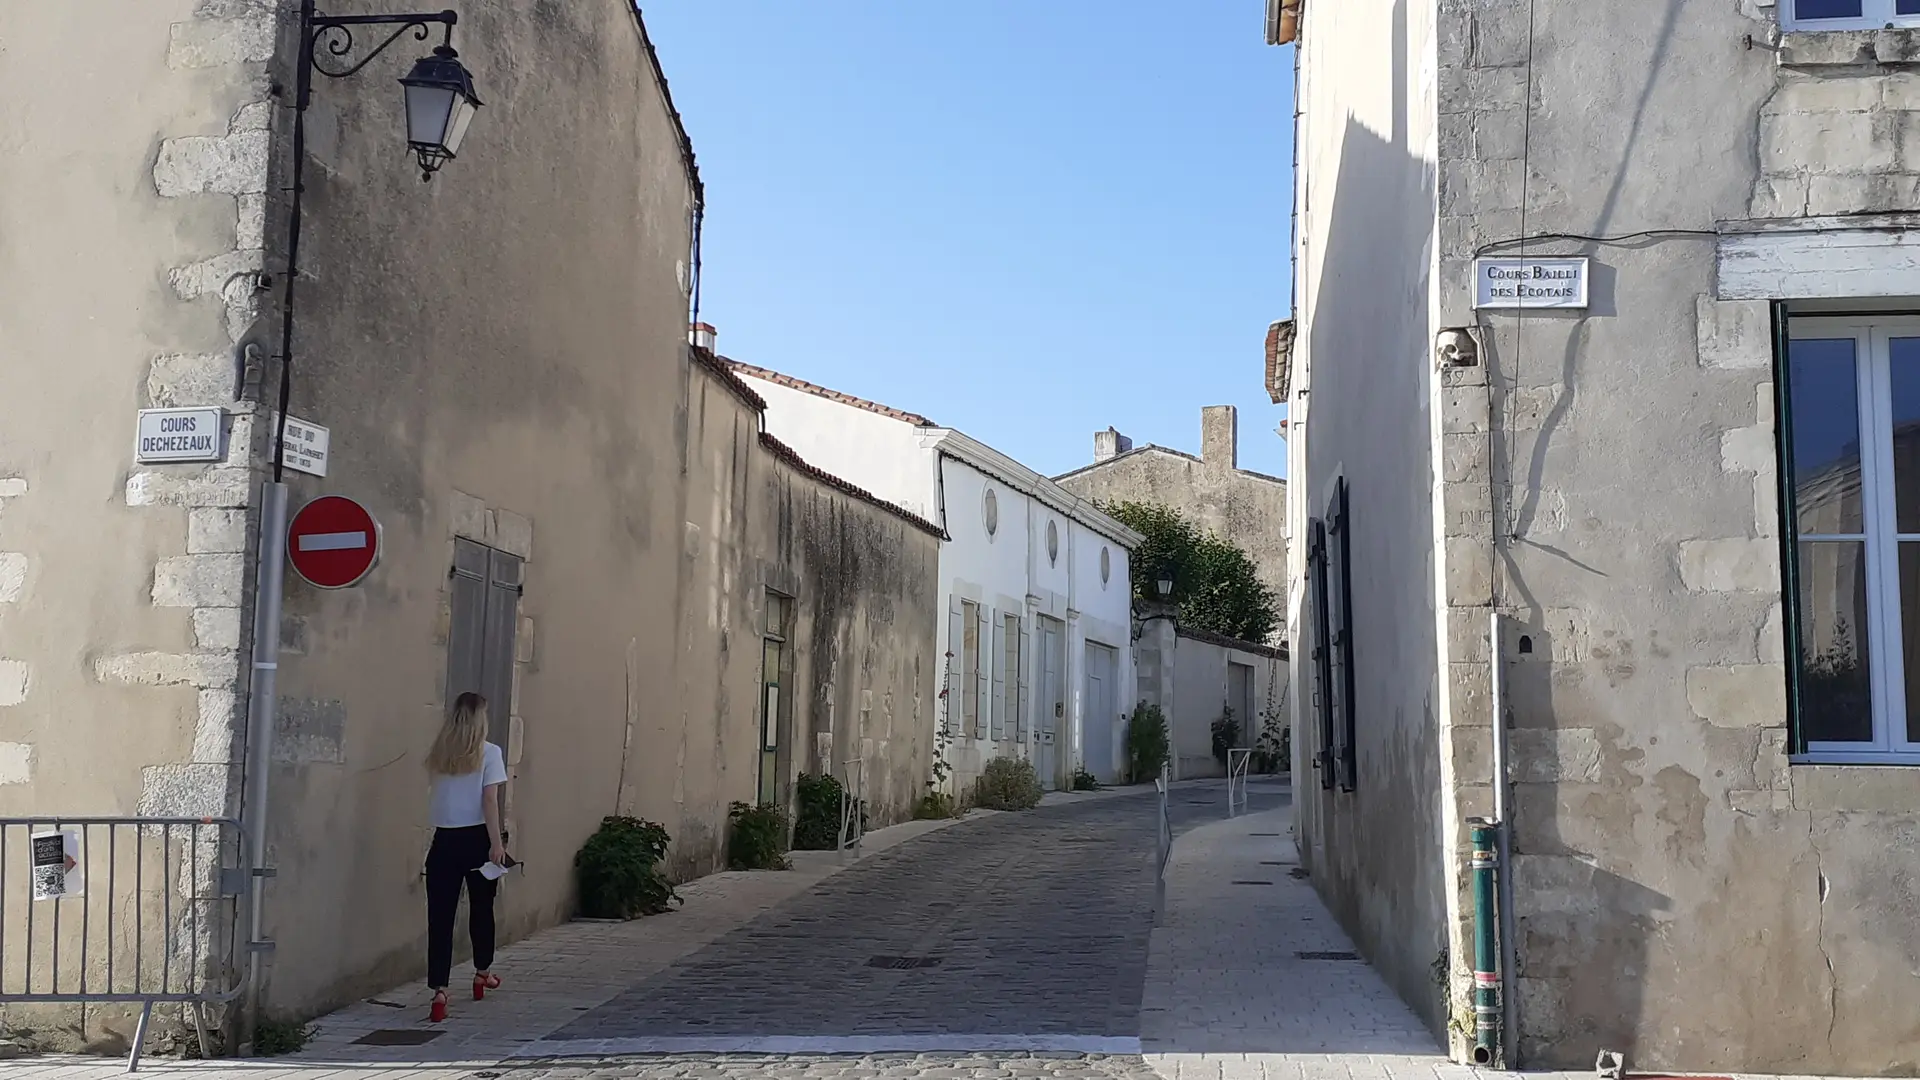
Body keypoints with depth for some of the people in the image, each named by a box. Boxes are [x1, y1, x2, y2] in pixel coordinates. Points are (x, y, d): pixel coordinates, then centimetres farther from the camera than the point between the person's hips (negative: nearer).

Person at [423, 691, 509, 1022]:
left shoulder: (440, 755, 5)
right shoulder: (489, 753, -5)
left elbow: (439, 794, 6)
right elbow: (489, 800, -9)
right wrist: (497, 843, -8)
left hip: (444, 840, 2)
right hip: (476, 839, -2)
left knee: (440, 915, -1)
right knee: (481, 907, 18)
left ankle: (439, 990, -11)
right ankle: (482, 972, 36)